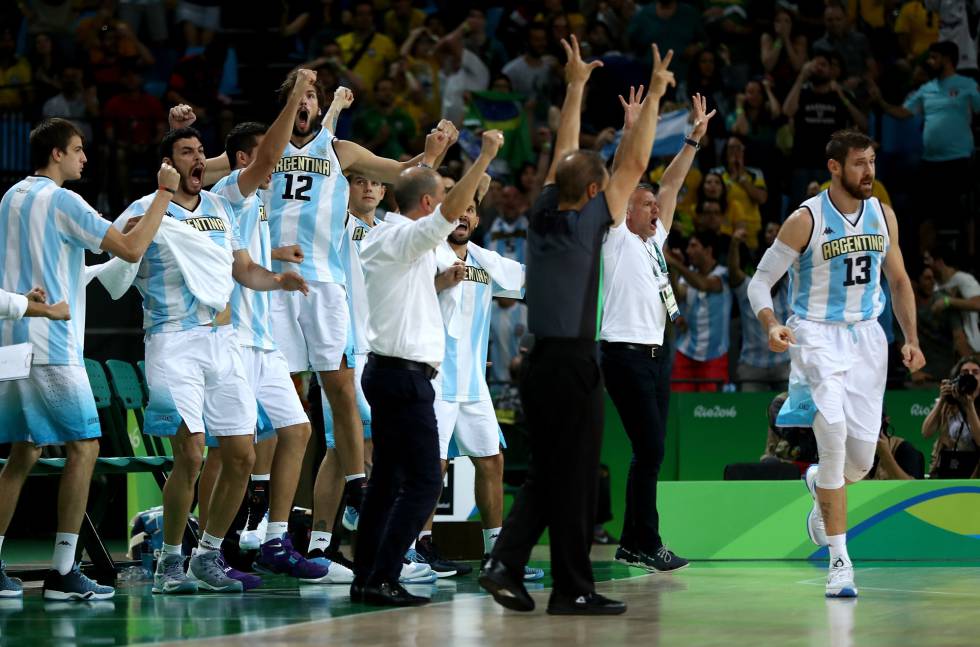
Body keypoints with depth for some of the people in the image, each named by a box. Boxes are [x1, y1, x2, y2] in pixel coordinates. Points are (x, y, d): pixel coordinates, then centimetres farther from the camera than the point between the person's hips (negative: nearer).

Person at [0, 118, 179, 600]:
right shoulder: (61, 201, -10)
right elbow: (132, 249, -15)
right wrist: (165, 191, -8)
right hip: (50, 345, -9)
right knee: (83, 447, -3)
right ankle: (63, 572, -8)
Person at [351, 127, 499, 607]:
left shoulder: (382, 235, 13)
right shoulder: (404, 238, -13)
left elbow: (412, 192, 35)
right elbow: (452, 209, -29)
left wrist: (430, 157, 40)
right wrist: (485, 156, -25)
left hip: (387, 370, 10)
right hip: (405, 374, -10)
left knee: (387, 478, 11)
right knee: (423, 481, -10)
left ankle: (365, 577, 11)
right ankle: (382, 580, -15)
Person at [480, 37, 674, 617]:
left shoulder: (543, 215, 9)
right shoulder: (590, 220, -7)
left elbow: (565, 155, 21)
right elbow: (635, 162, -3)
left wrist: (576, 85, 28)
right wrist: (654, 96, 4)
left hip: (540, 363, 7)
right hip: (575, 364, -7)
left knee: (546, 475, 13)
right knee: (576, 480, -1)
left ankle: (506, 564, 1)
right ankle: (574, 590, 2)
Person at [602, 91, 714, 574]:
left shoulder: (654, 239, 17)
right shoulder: (616, 239, -3)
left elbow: (671, 185, 18)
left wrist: (695, 137, 15)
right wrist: (632, 130, -19)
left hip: (654, 353, 8)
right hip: (624, 352, -8)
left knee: (652, 452, 8)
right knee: (649, 450, -10)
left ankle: (632, 543, 13)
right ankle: (647, 544, -6)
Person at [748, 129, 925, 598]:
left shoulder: (883, 216, 4)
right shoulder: (806, 220, -11)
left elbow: (898, 281, 16)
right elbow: (760, 282, -7)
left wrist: (911, 339, 7)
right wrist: (771, 325, -25)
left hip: (865, 335, 5)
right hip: (816, 335, -5)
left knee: (862, 457, 2)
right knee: (834, 434, -21)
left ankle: (820, 484, 41)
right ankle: (839, 559, -14)